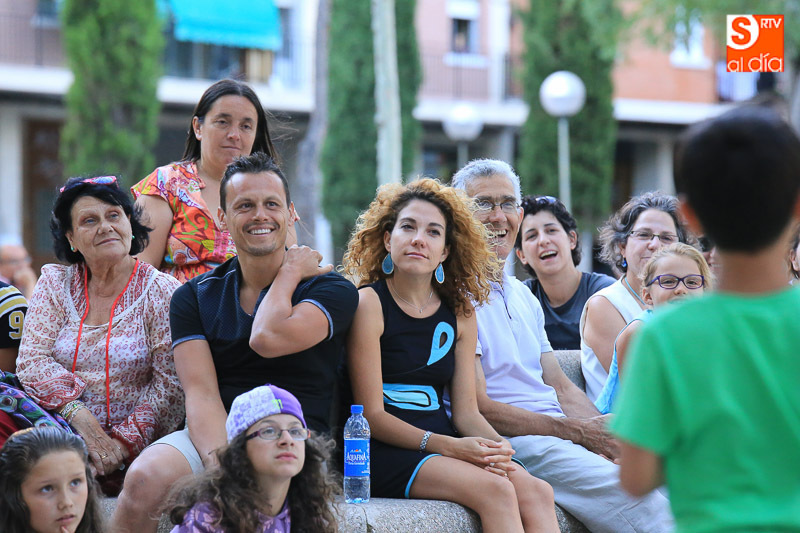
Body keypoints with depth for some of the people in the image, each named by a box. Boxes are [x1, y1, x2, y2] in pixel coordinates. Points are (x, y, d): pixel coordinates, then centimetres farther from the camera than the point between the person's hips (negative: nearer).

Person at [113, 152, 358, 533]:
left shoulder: (332, 290, 5)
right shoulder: (194, 297, 13)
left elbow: (268, 339, -15)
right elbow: (201, 392, -1)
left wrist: (291, 271, 3)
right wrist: (218, 461, -21)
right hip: (213, 436, 3)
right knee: (145, 478, -30)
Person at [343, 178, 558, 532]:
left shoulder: (459, 312, 13)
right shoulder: (368, 303, -5)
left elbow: (466, 410, 11)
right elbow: (372, 414, -10)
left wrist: (496, 445, -12)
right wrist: (450, 447, -20)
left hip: (443, 444, 6)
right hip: (385, 450, -6)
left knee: (536, 492, -21)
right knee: (495, 490, -28)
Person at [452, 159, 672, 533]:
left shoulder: (523, 297, 22)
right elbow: (478, 408, -12)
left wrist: (610, 435, 1)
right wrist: (578, 431, -13)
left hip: (565, 438, 8)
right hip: (511, 444, -8)